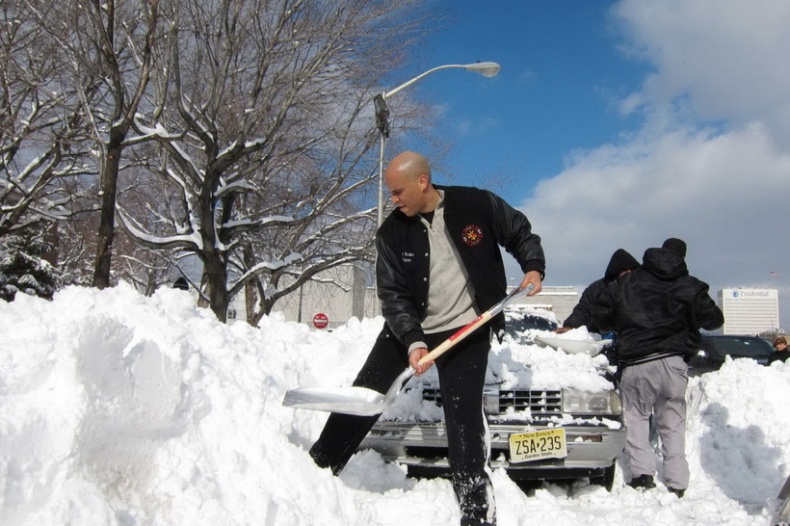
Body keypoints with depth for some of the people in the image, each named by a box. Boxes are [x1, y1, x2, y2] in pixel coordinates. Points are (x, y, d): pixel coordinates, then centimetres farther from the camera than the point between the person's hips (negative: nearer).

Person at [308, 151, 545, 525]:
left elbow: (521, 234, 5)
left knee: (464, 419, -8)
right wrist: (413, 340, -24)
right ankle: (320, 466, 23)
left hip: (467, 331, -3)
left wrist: (534, 267, -12)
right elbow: (393, 295, -10)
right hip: (407, 329, 3)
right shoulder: (392, 233, -7)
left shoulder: (478, 204, -11)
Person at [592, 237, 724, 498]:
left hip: (635, 364, 0)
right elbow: (713, 319, 6)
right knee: (673, 423, 8)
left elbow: (600, 314, 10)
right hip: (672, 361, 0)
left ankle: (642, 472, -6)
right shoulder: (689, 286, 5)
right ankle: (676, 484, 4)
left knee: (635, 417, 11)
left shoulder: (624, 283, 9)